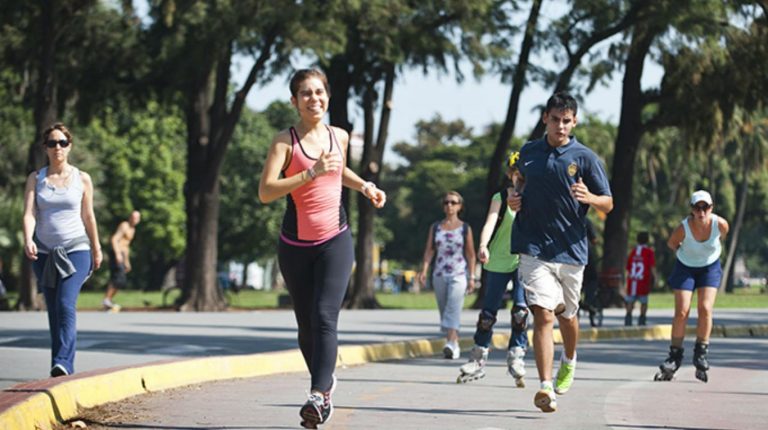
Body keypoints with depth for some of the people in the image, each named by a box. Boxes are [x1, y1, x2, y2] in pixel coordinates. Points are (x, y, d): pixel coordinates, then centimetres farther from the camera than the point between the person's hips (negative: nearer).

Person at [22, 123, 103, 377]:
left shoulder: (82, 179, 3)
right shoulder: (35, 179, 4)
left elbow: (88, 216, 11)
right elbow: (29, 213, -7)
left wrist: (96, 249, 17)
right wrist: (28, 240, -25)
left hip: (76, 250, -2)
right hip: (45, 253, 3)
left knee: (66, 305, -21)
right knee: (53, 311, 6)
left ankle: (63, 363, -30)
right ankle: (64, 369, 15)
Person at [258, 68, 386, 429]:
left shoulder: (339, 137, 6)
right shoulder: (285, 142, -7)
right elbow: (265, 192, -21)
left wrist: (364, 186, 14)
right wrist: (312, 172, -27)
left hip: (335, 241, 1)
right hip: (296, 246, -1)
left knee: (324, 317, -17)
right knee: (306, 325, 10)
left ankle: (319, 395, -27)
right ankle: (325, 379, 35)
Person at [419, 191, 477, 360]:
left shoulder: (465, 228, 4)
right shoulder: (435, 227, 10)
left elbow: (471, 255, 4)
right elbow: (429, 250, 6)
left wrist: (471, 277, -1)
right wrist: (424, 270, -7)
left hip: (458, 275, -4)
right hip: (439, 274, 4)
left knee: (453, 308, -18)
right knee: (444, 309, 8)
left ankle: (451, 344, -29)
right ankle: (455, 345, 18)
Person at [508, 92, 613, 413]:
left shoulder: (585, 157, -1)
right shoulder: (527, 153, 7)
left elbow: (608, 204, 0)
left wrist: (588, 197, -21)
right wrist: (513, 201, -1)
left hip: (571, 250, 0)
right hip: (534, 250, 0)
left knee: (566, 315, 17)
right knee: (543, 315, -14)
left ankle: (569, 361, 48)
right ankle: (545, 387, -19)